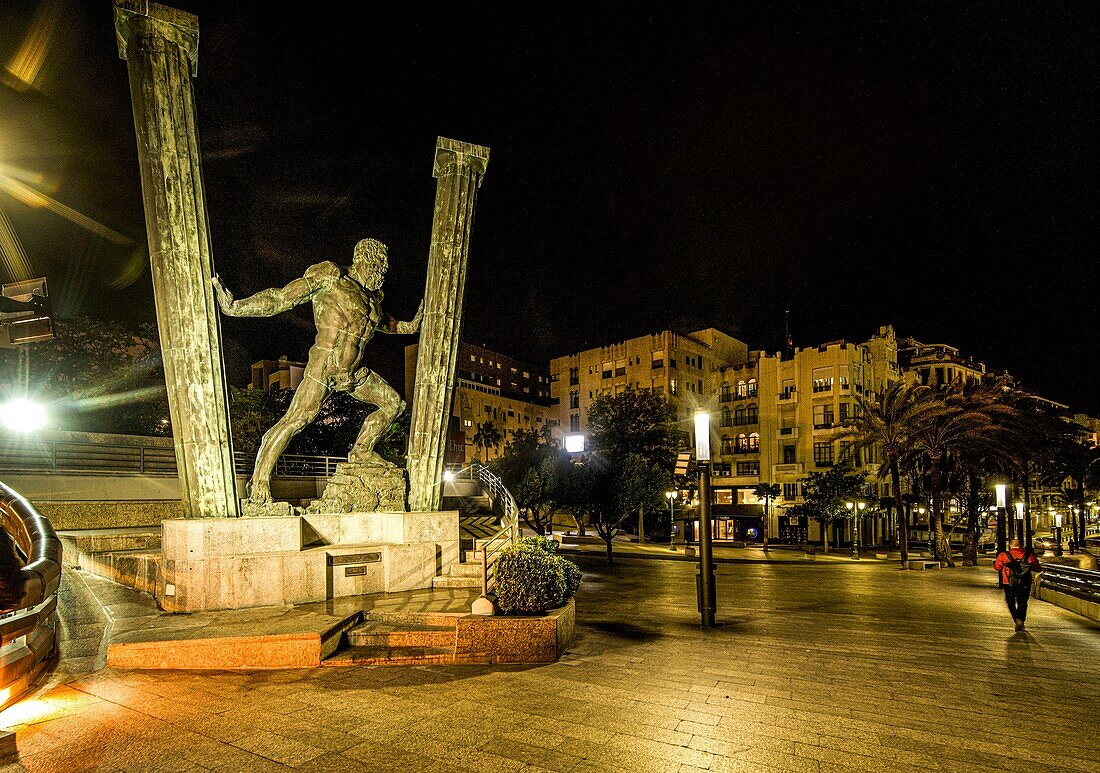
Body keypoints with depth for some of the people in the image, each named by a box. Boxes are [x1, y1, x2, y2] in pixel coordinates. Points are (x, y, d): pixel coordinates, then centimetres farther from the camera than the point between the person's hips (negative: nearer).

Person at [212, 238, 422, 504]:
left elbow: (381, 322, 40)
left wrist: (409, 326, 36)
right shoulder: (330, 277, -6)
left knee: (394, 403, 10)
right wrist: (235, 307, -14)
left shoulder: (372, 295, 16)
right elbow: (281, 299, -8)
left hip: (353, 372, 8)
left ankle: (361, 452, 19)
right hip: (324, 366, -8)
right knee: (294, 420, -16)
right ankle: (259, 483, -10)